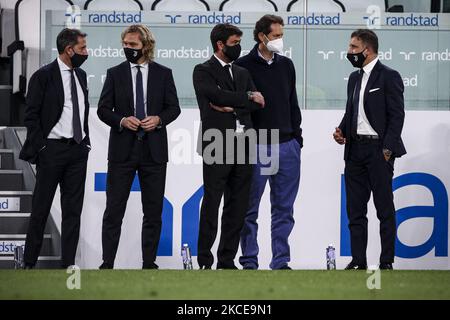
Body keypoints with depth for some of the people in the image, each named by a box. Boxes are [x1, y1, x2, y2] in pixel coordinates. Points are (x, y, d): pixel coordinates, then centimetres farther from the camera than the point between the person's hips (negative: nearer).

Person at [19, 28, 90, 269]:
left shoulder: (81, 75, 12)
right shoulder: (43, 76, -7)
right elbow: (31, 115, -8)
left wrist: (86, 142, 11)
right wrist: (39, 148, -12)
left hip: (77, 150, 6)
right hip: (52, 149, -6)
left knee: (73, 210, 5)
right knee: (40, 210, 0)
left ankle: (68, 264, 9)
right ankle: (29, 263, 8)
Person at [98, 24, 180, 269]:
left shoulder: (163, 74, 6)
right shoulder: (115, 74, 5)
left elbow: (173, 107, 7)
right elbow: (103, 109, 4)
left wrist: (159, 119, -13)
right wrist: (122, 121, -14)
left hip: (154, 150, 1)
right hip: (122, 150, -1)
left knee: (153, 212, 5)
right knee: (114, 210, -2)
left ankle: (149, 262, 12)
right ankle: (107, 263, 1)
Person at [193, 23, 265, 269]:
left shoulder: (242, 73, 19)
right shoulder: (203, 71, 1)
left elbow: (257, 103, 6)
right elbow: (218, 95, -16)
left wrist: (231, 106, -9)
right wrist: (247, 97, -4)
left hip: (243, 146, 6)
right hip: (217, 146, -6)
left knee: (237, 207, 5)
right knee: (211, 204, -5)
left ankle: (227, 260, 11)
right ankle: (205, 262, -1)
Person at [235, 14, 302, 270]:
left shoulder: (286, 65, 12)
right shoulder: (244, 66, -4)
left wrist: (297, 137, 13)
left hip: (287, 146, 5)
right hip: (256, 147, -4)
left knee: (284, 208, 5)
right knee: (250, 208, 1)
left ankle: (281, 261, 10)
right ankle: (249, 261, 7)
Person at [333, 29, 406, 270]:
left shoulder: (388, 77, -6)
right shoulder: (354, 78, 17)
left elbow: (397, 115, -10)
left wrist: (387, 149, -16)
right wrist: (342, 130, 4)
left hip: (378, 150, -7)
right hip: (355, 150, 8)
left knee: (384, 209, -2)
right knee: (355, 209, 7)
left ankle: (387, 261, 0)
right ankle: (358, 260, 12)